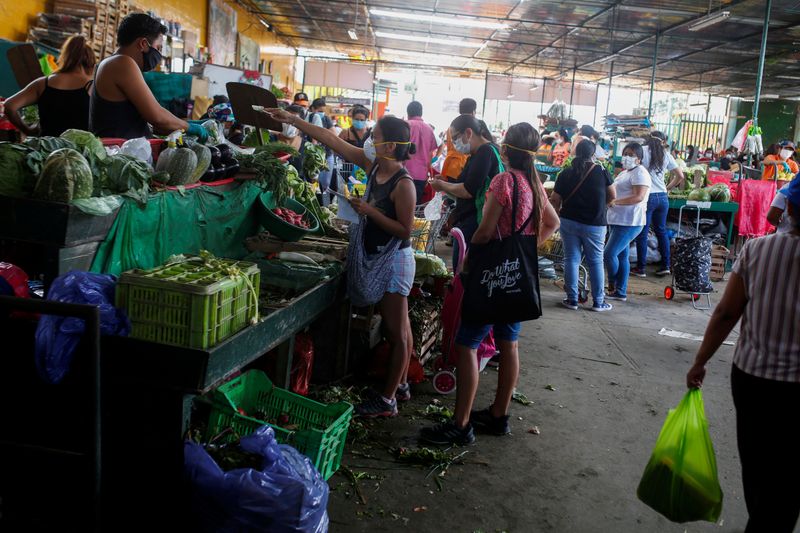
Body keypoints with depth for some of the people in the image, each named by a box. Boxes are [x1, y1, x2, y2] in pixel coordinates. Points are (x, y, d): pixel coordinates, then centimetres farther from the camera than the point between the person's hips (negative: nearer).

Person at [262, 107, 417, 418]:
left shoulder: (403, 184, -22)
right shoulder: (372, 164, 1)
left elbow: (405, 230, -21)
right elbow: (331, 139, 3)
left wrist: (369, 211, -23)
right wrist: (292, 120, 3)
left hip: (394, 260, -8)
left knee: (397, 332, 3)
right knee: (399, 328, 20)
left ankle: (388, 400, 13)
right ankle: (401, 385, 34)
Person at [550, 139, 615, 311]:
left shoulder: (566, 174, -3)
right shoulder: (601, 171, -5)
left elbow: (555, 200, -3)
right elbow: (612, 196, 5)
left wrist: (558, 210, 18)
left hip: (569, 221, 1)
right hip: (594, 224, -1)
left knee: (571, 259, 9)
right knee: (595, 262, 8)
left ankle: (572, 299, 11)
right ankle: (598, 302, 13)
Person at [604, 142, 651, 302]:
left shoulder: (640, 173, -11)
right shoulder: (624, 173, 19)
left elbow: (639, 197, -22)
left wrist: (615, 202, -25)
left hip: (629, 222, -10)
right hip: (618, 220, 10)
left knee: (609, 254, -12)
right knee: (621, 256, 10)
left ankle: (612, 286, 8)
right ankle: (621, 292, 15)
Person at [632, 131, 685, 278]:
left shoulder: (643, 150, -2)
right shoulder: (666, 155, 9)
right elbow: (680, 176, 10)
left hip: (647, 196, -4)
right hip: (662, 197, 4)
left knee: (642, 233, 1)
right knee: (662, 231, 15)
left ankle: (640, 268, 5)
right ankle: (665, 266, 17)